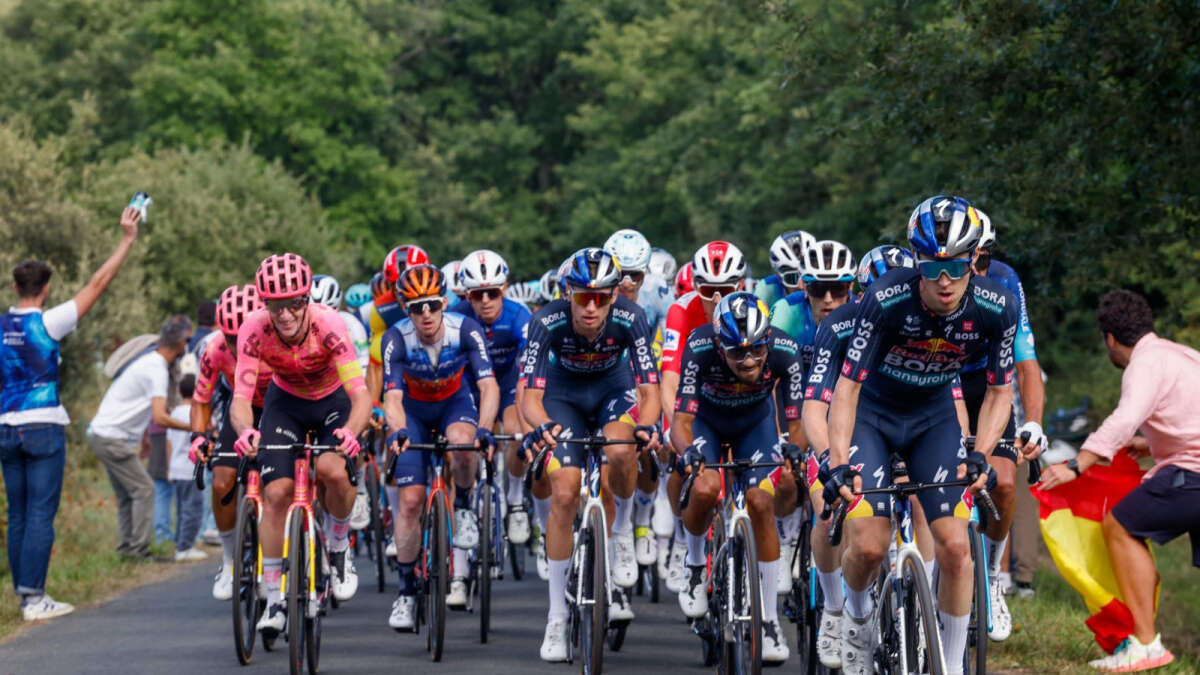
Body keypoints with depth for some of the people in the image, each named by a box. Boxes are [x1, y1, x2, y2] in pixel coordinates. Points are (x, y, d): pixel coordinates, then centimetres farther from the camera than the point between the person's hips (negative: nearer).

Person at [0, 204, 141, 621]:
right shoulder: (46, 323, -10)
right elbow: (97, 285, -8)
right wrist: (127, 240, -3)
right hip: (44, 427, -6)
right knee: (41, 515, -6)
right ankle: (34, 598, -10)